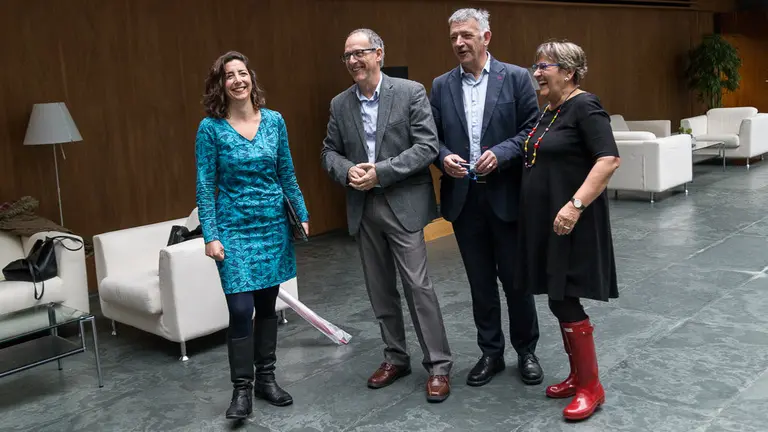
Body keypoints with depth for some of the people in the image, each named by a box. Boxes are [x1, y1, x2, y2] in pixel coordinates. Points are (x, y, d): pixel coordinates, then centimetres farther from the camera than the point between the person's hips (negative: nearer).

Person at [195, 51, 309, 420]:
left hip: (274, 224, 3)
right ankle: (242, 389, 6)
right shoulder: (210, 127, -7)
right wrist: (211, 236, -12)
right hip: (234, 228, -3)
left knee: (267, 304, 11)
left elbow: (287, 175, 9)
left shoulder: (274, 120, 2)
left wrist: (302, 216, 8)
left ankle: (266, 379, 24)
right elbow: (205, 186, -7)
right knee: (240, 309, -9)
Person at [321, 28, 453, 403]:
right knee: (380, 287, 12)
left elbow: (427, 147, -12)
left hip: (403, 204, -5)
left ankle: (438, 365, 6)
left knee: (418, 285, -5)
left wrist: (380, 172, -18)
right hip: (363, 208, 5)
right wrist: (347, 171, -12)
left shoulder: (411, 92, -5)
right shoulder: (340, 104, 9)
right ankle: (395, 357, 27)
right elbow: (330, 152, 11)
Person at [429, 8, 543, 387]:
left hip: (506, 195, -3)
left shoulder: (516, 78, -1)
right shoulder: (441, 86, 9)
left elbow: (533, 129, -5)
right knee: (480, 282, 12)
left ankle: (526, 351, 26)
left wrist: (500, 153, -19)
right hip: (463, 198, 3)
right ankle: (491, 353, 26)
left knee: (516, 278, 7)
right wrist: (443, 157, -12)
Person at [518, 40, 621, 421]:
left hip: (571, 222, -9)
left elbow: (609, 159, -22)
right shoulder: (548, 111, 13)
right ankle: (577, 376, 26)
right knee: (560, 301, 13)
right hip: (544, 221, 9)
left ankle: (591, 386, 9)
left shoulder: (584, 107, -13)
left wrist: (575, 205, -27)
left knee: (563, 301, -6)